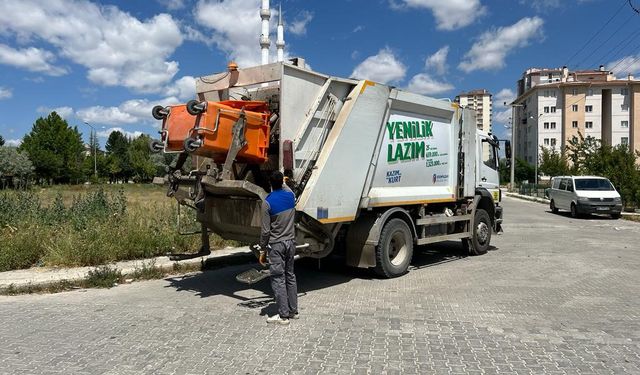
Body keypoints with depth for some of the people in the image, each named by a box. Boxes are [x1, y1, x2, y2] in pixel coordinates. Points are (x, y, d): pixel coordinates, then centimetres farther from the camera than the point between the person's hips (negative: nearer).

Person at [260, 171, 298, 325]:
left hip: (276, 245, -6)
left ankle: (283, 315, 0)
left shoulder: (267, 202, -14)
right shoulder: (290, 195, 1)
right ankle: (293, 310, 21)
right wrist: (282, 182, 47)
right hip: (290, 242, 6)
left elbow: (265, 230, -13)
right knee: (290, 276, 14)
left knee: (278, 279, -2)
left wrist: (262, 246, -1)